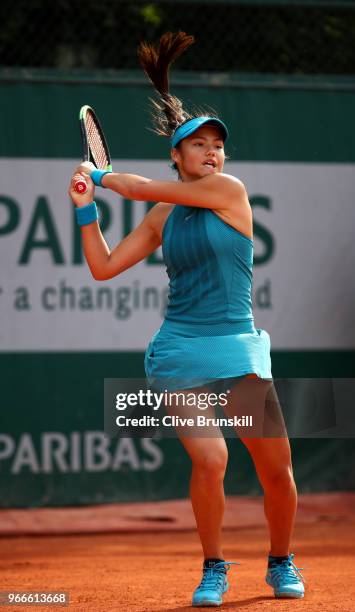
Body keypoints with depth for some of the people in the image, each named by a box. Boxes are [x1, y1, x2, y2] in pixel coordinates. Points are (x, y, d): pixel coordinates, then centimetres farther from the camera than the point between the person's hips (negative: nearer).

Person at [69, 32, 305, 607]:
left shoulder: (229, 190, -4)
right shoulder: (163, 218, 8)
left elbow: (150, 190, -7)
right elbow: (104, 267, 11)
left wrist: (101, 175, 7)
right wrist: (86, 209, 2)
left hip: (238, 352, -1)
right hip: (181, 352, 1)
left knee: (277, 470, -2)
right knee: (209, 460, -17)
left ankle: (281, 562, 24)